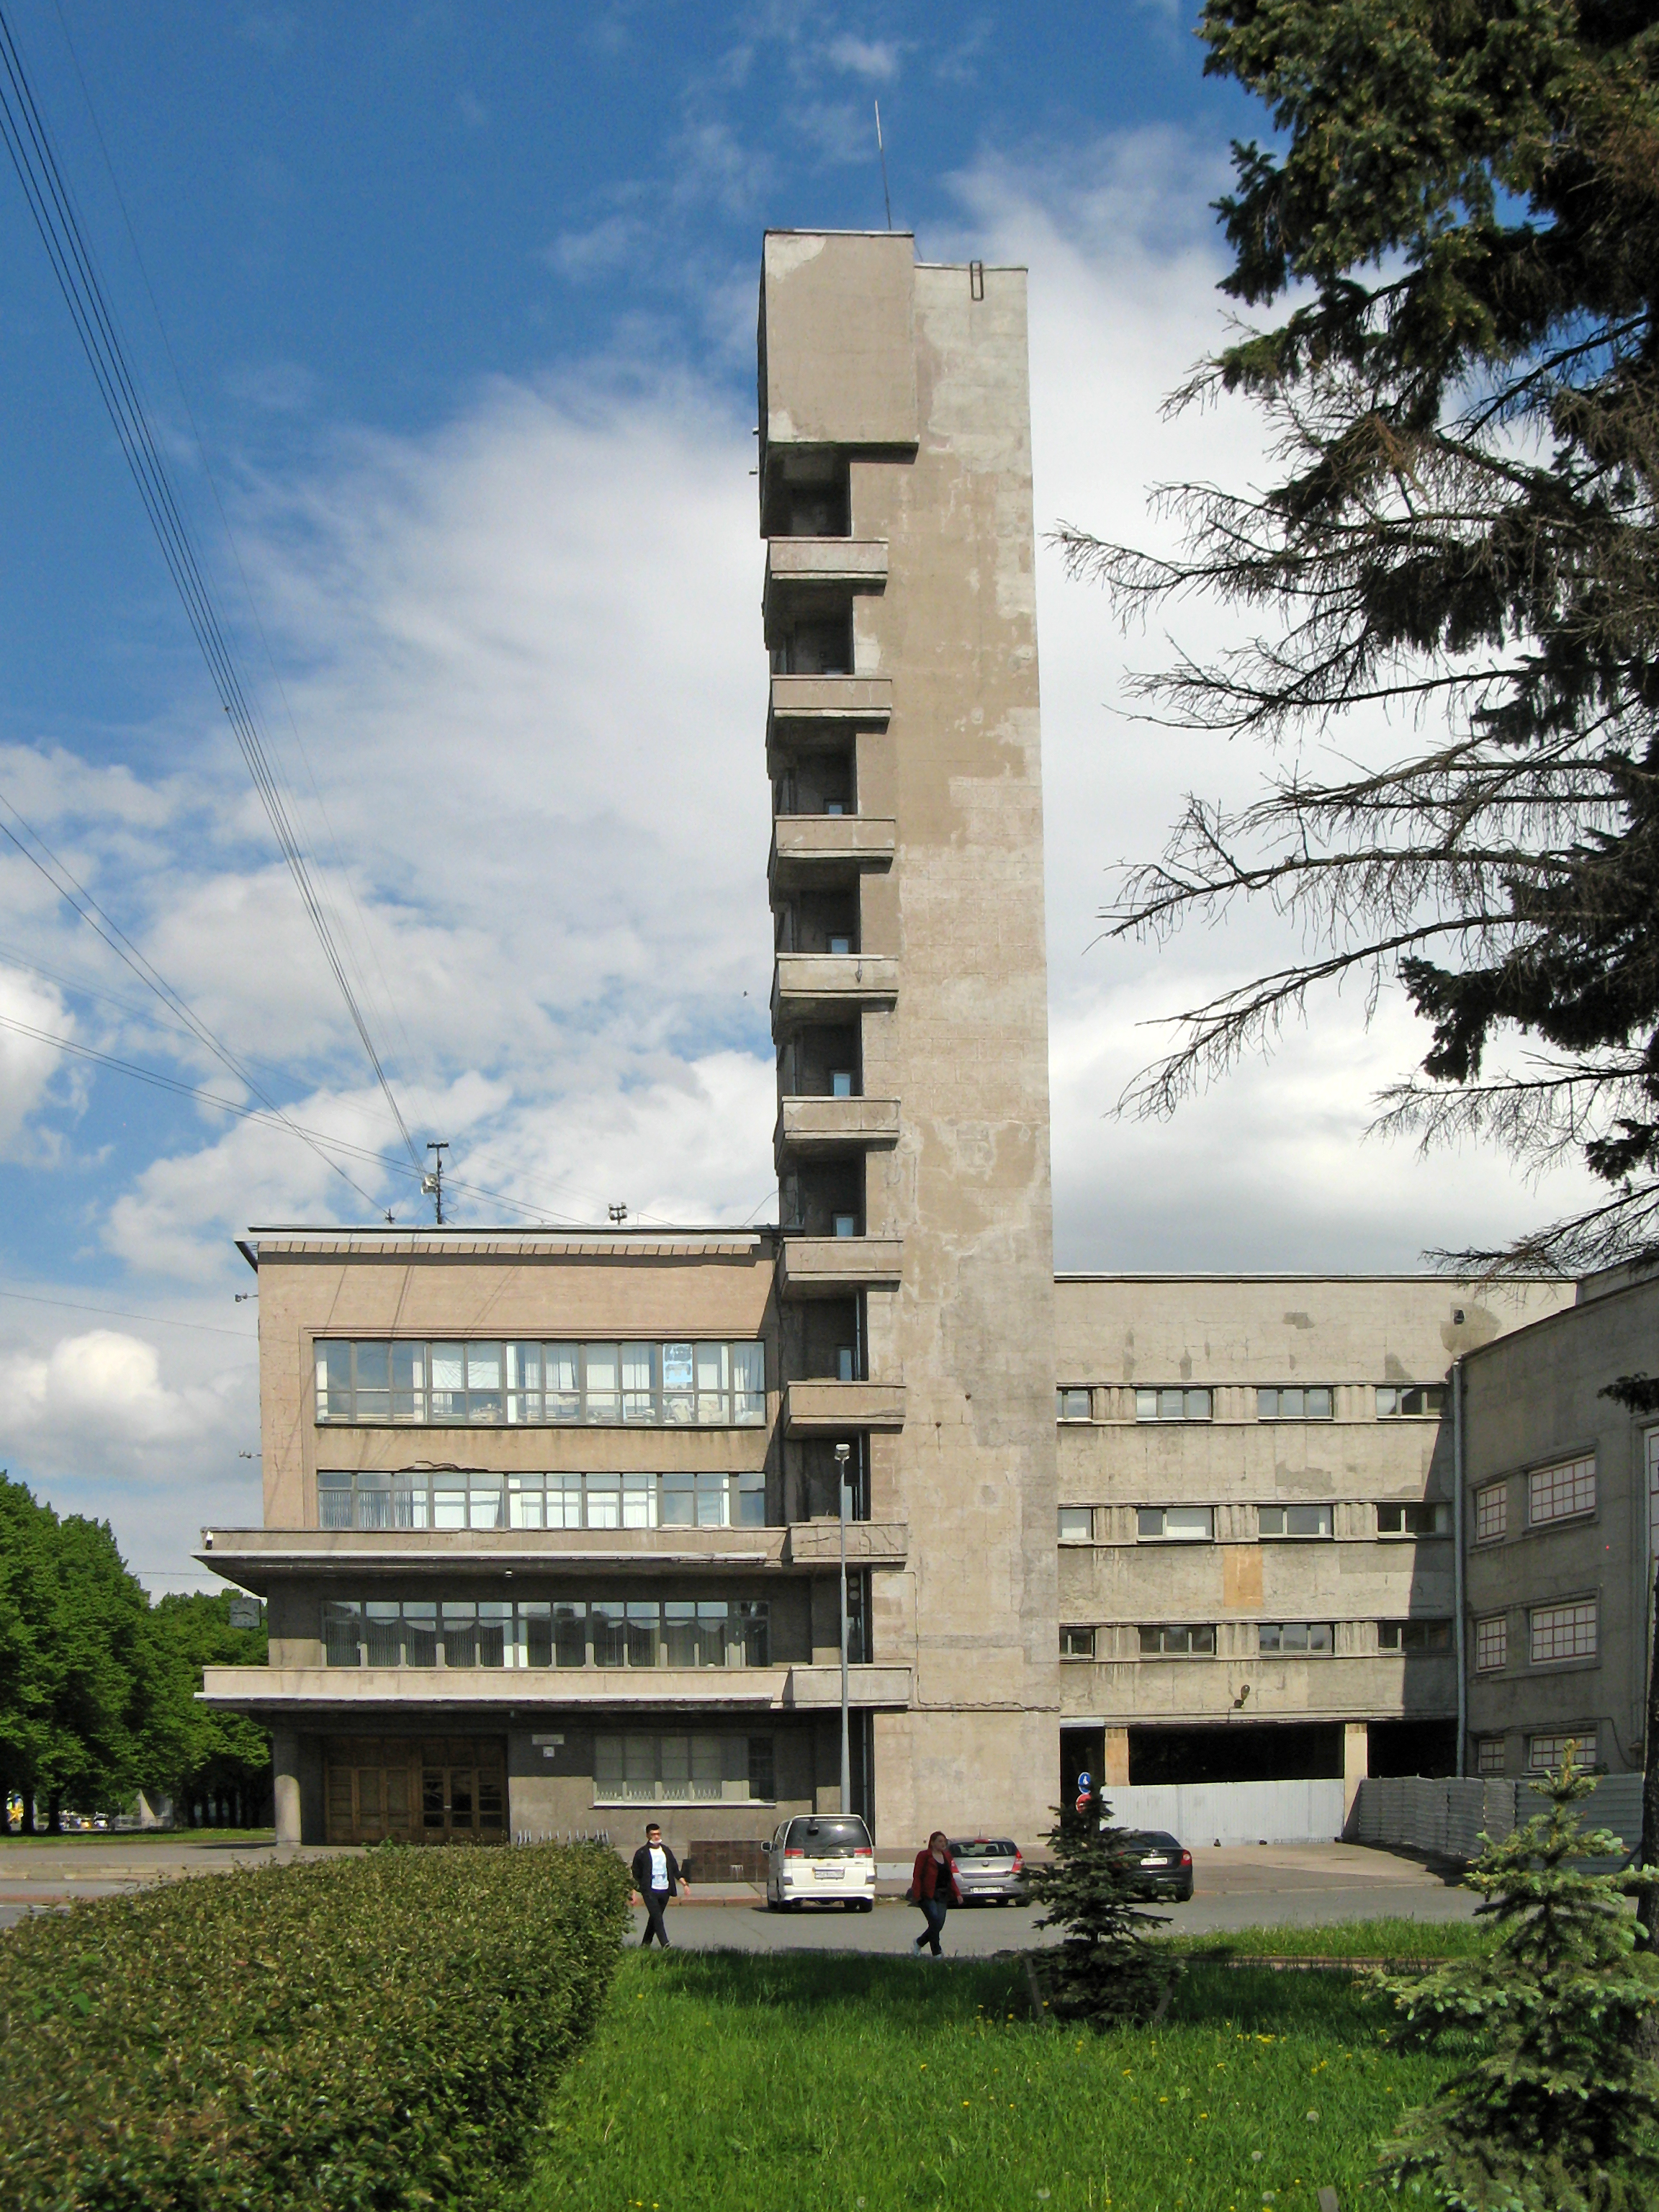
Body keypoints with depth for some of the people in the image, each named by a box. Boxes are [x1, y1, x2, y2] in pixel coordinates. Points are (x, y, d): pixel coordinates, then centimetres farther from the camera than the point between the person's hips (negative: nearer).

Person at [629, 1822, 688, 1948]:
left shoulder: (666, 1851, 13)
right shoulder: (642, 1853, -1)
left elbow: (675, 1869, 16)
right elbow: (635, 1875, 0)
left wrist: (684, 1883, 4)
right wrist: (634, 1893, -4)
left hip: (665, 1891, 5)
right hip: (650, 1891, -5)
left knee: (654, 1918, 11)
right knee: (657, 1918, -16)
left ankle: (645, 1944, 26)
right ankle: (665, 1946, -24)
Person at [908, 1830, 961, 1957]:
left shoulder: (946, 1856, 17)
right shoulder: (924, 1856, -3)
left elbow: (950, 1877, 21)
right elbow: (917, 1876, -8)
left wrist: (957, 1894, 12)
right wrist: (916, 1895, -17)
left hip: (942, 1896, 6)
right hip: (928, 1896, -6)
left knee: (939, 1925, 1)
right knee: (935, 1922, -15)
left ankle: (918, 1943, 22)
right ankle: (937, 1953, -9)